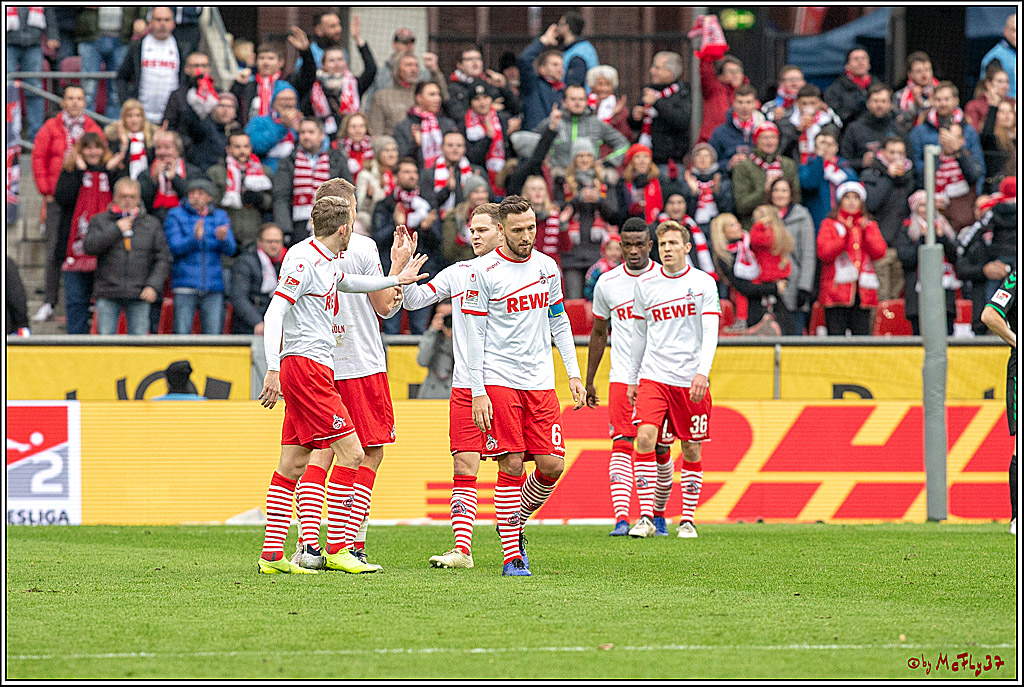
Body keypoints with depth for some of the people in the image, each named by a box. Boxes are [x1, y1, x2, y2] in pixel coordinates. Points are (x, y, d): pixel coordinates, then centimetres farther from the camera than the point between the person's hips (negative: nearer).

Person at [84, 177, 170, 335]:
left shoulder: (152, 224, 11)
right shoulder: (100, 221, 10)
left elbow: (163, 258, 7)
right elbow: (89, 247, -6)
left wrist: (153, 286, -6)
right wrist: (116, 229, -8)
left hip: (139, 295, 0)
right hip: (107, 293, 0)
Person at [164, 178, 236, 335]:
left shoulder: (220, 217, 11)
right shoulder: (175, 216, 4)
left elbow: (230, 249, 0)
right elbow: (175, 247, -9)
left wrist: (223, 238, -24)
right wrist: (195, 238, -28)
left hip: (213, 285, 2)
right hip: (185, 285, -2)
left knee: (214, 332, -2)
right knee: (182, 334, -7)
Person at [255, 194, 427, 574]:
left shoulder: (328, 261, 15)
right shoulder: (304, 261, -14)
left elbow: (348, 282, 39)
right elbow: (274, 313, -20)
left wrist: (396, 280, 42)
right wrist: (273, 370, -28)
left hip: (314, 369, 10)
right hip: (306, 367, -10)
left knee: (293, 464, 8)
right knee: (351, 453, -10)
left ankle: (272, 554, 8)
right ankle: (336, 550, -9)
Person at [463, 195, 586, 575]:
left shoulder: (546, 267, 9)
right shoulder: (483, 272, -6)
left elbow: (559, 323, 19)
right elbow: (474, 336, -6)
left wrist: (574, 374, 12)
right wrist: (478, 393, -10)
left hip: (540, 382, 5)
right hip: (499, 381, -5)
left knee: (552, 464, -3)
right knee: (511, 466, -8)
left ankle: (516, 523, 22)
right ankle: (511, 554, -1)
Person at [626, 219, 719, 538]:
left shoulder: (703, 283, 0)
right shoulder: (644, 284, 7)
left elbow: (710, 332, -6)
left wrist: (703, 371, -19)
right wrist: (632, 378, 16)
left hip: (690, 379, -1)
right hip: (653, 376, 1)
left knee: (691, 449, 4)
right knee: (645, 438, -15)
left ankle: (687, 519, 16)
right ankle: (646, 517, -15)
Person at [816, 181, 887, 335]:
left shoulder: (869, 225, 18)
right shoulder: (830, 224, 9)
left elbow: (879, 252, 4)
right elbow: (823, 253, -6)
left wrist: (865, 232, -9)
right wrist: (846, 235, -14)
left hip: (863, 292, 3)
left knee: (862, 334, -4)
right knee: (836, 335, -9)